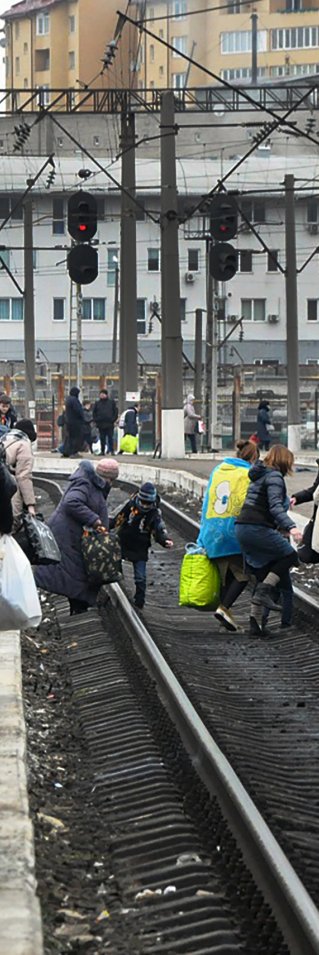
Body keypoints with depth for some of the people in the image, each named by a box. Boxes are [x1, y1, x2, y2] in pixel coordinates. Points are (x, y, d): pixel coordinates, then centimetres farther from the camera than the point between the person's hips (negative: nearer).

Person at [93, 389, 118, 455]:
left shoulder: (111, 402, 4)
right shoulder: (97, 403, 9)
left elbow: (115, 412, 4)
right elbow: (94, 412, 13)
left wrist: (113, 419, -6)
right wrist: (96, 420, 0)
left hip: (109, 424, -2)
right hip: (101, 424, 2)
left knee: (110, 438, -3)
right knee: (102, 439, 6)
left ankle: (111, 450, -1)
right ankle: (102, 451, 10)